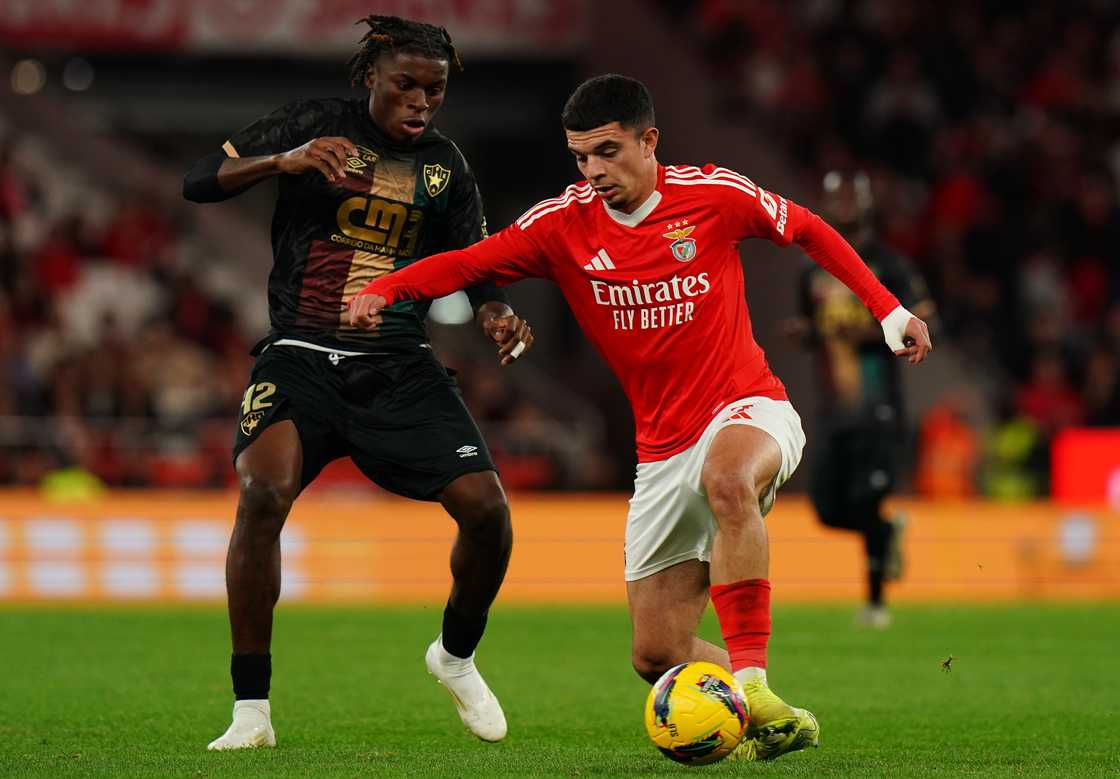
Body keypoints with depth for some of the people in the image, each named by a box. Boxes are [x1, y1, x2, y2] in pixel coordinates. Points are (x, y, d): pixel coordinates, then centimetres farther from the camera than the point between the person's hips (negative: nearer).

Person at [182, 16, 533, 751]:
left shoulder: (445, 165, 9)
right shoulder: (314, 122, 0)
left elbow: (474, 269, 13)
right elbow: (199, 182, -3)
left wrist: (499, 316, -10)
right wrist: (283, 160, -20)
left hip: (401, 368, 3)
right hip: (301, 357, -3)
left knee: (487, 507, -12)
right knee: (265, 492, -29)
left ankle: (456, 657, 21)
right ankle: (251, 710, -18)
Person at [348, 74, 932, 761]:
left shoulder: (714, 195, -7)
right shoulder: (564, 224, -2)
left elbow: (809, 232, 8)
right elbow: (469, 264, -5)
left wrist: (888, 311, 6)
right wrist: (385, 290, -23)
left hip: (749, 411, -4)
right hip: (664, 449, 4)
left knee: (726, 479, -42)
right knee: (657, 655, -1)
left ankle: (751, 683, -41)